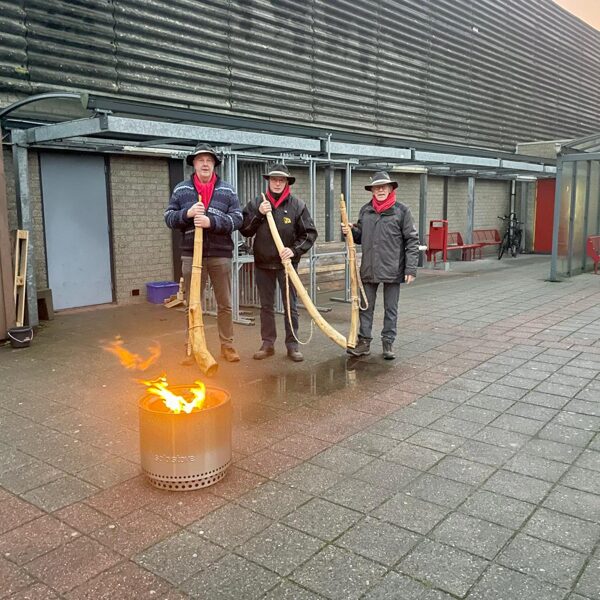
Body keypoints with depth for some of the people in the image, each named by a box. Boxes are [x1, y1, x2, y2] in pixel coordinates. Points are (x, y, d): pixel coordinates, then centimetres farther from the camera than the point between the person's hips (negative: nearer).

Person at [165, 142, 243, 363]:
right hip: (191, 255, 0)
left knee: (224, 304, 8)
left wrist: (211, 222, -20)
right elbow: (169, 217, 3)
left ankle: (227, 345, 20)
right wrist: (187, 214, -17)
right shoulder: (181, 190, 5)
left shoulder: (227, 190, 4)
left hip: (220, 255, 0)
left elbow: (237, 219, -5)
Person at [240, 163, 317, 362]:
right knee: (266, 306, 11)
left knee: (290, 306, 4)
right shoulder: (256, 204, 2)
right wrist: (259, 214, -14)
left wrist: (295, 250, -17)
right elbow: (245, 230, -1)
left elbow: (310, 233, -4)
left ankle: (292, 345, 12)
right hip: (263, 263, 2)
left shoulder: (297, 205, -4)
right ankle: (268, 344, 21)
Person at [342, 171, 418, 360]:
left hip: (393, 270, -3)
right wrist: (351, 230, -5)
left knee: (391, 309, 8)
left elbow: (412, 241, -5)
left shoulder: (401, 210, -4)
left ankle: (388, 343, 19)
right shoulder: (365, 210, 7)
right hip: (368, 269, 4)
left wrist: (411, 269, -11)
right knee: (366, 307, 9)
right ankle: (364, 342, 19)